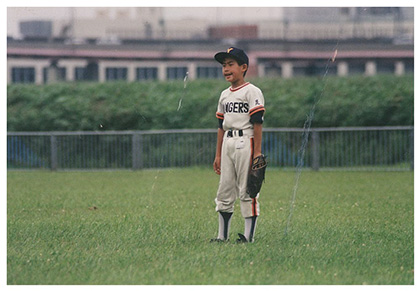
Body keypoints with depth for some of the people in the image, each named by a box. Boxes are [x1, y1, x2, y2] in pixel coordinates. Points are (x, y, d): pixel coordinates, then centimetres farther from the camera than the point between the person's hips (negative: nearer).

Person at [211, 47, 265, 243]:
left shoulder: (252, 92, -5)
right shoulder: (224, 95, 17)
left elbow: (257, 123, -10)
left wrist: (257, 152, -15)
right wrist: (218, 155, 17)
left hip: (245, 142, -7)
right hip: (227, 144, 7)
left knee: (247, 190, -6)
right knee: (224, 191, 7)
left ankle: (249, 236, -4)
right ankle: (222, 236, 11)